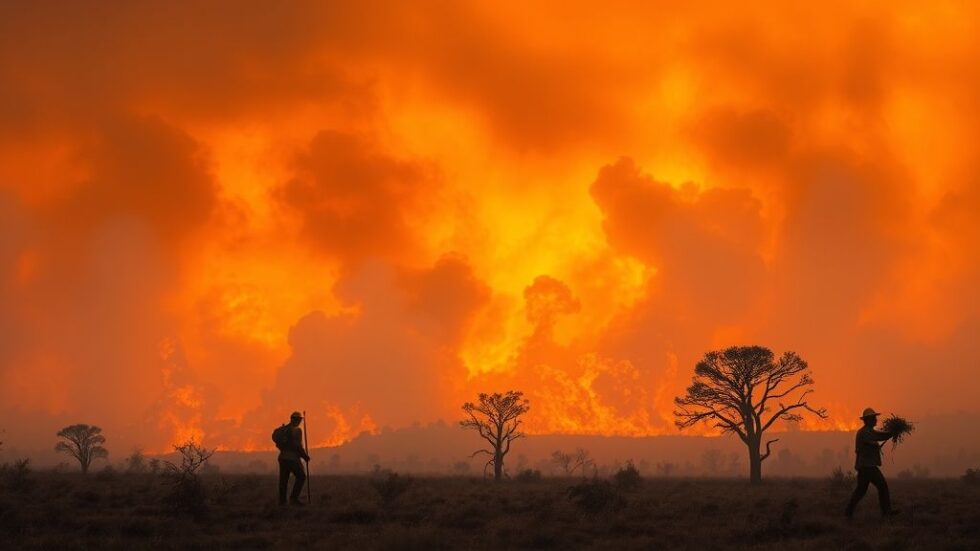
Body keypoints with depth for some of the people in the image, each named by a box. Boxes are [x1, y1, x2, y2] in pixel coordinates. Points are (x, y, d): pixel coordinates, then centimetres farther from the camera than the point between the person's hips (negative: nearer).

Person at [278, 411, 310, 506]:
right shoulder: (297, 430, -12)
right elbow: (298, 445, -17)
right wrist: (305, 456, -5)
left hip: (282, 457, 7)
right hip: (293, 458, -7)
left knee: (283, 480, 10)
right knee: (301, 477, 4)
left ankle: (282, 500, 9)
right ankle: (293, 498, -5)